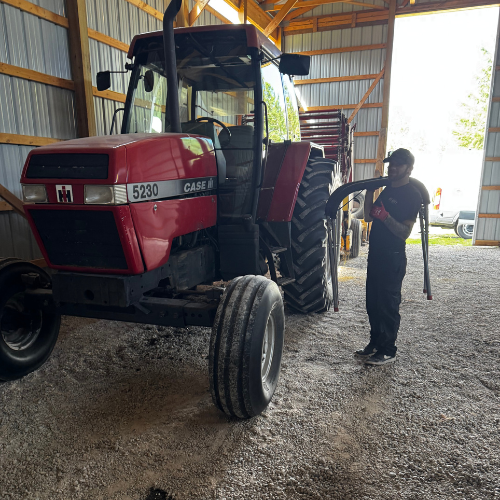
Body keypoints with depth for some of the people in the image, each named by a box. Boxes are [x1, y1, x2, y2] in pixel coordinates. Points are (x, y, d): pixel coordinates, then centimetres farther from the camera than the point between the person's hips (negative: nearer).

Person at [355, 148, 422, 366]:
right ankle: (375, 344, 28)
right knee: (373, 303, 14)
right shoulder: (387, 190, 16)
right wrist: (369, 191, 3)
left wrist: (385, 216, -30)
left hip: (393, 258, -8)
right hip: (376, 254, 8)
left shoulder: (412, 195, -10)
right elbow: (368, 217, 12)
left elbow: (405, 232, -16)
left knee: (388, 305, 0)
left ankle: (388, 351, 12)